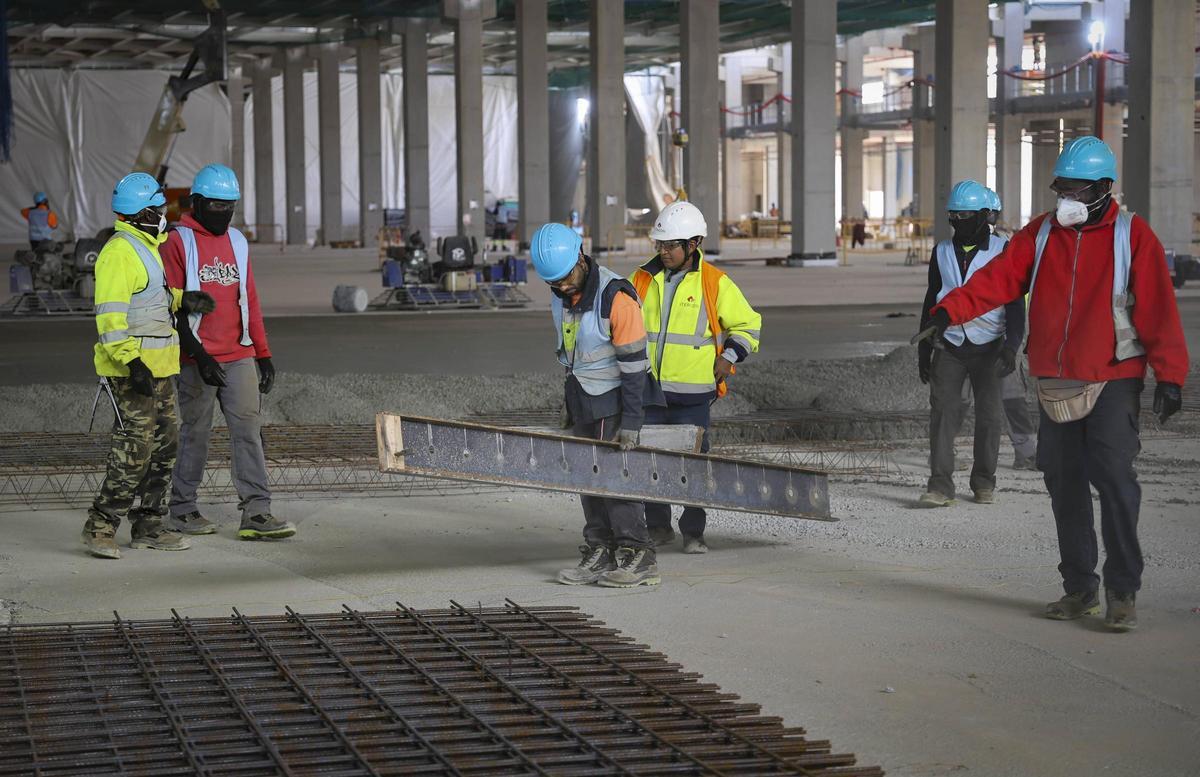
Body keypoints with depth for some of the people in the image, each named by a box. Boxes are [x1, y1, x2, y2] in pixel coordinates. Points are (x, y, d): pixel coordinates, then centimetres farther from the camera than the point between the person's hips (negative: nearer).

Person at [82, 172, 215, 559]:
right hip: (133, 367, -10)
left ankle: (148, 526, 18)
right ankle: (100, 528, -5)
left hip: (158, 366, 10)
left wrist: (182, 298, 12)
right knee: (135, 449, -11)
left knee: (165, 444, 11)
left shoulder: (147, 246, 17)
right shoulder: (119, 252, -15)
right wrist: (131, 361, -29)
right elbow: (110, 314, -22)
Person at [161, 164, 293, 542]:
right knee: (195, 433, 4)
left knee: (249, 430, -2)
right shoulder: (178, 242, -4)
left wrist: (263, 354, 13)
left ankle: (256, 512, -4)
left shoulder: (237, 242, 14)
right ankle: (182, 509, 17)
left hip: (239, 357, 5)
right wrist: (197, 354, -16)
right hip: (197, 360, -5)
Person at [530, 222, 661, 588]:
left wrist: (630, 423, -22)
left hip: (614, 396, -8)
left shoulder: (616, 298, -24)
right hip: (581, 395, 8)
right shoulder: (561, 296, 0)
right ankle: (598, 554, 12)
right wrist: (568, 400, 20)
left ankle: (638, 558, -6)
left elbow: (634, 365, -21)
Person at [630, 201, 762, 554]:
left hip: (692, 393, -3)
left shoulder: (715, 284, -2)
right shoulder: (643, 279, 6)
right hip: (647, 390, 3)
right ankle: (658, 526, 17)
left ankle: (693, 531, 9)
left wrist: (727, 357, -3)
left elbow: (748, 325, 8)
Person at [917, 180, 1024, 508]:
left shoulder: (1002, 252, -2)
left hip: (988, 347, -2)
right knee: (943, 411, -8)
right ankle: (940, 486, -11)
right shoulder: (942, 252, 9)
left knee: (988, 415, 5)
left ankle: (984, 483, 18)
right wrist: (923, 351, 12)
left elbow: (1015, 303, -4)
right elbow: (931, 301, 14)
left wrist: (1011, 345, -16)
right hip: (950, 347, 2)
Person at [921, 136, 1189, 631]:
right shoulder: (1041, 234, 8)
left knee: (1114, 479, -12)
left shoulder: (1132, 236, -4)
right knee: (1064, 485, 8)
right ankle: (1080, 588, 19)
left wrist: (1170, 375, -13)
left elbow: (1158, 309, -8)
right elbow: (998, 279, 0)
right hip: (1055, 382, 5)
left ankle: (1123, 591, -5)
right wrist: (949, 311, -15)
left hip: (1113, 381, -5)